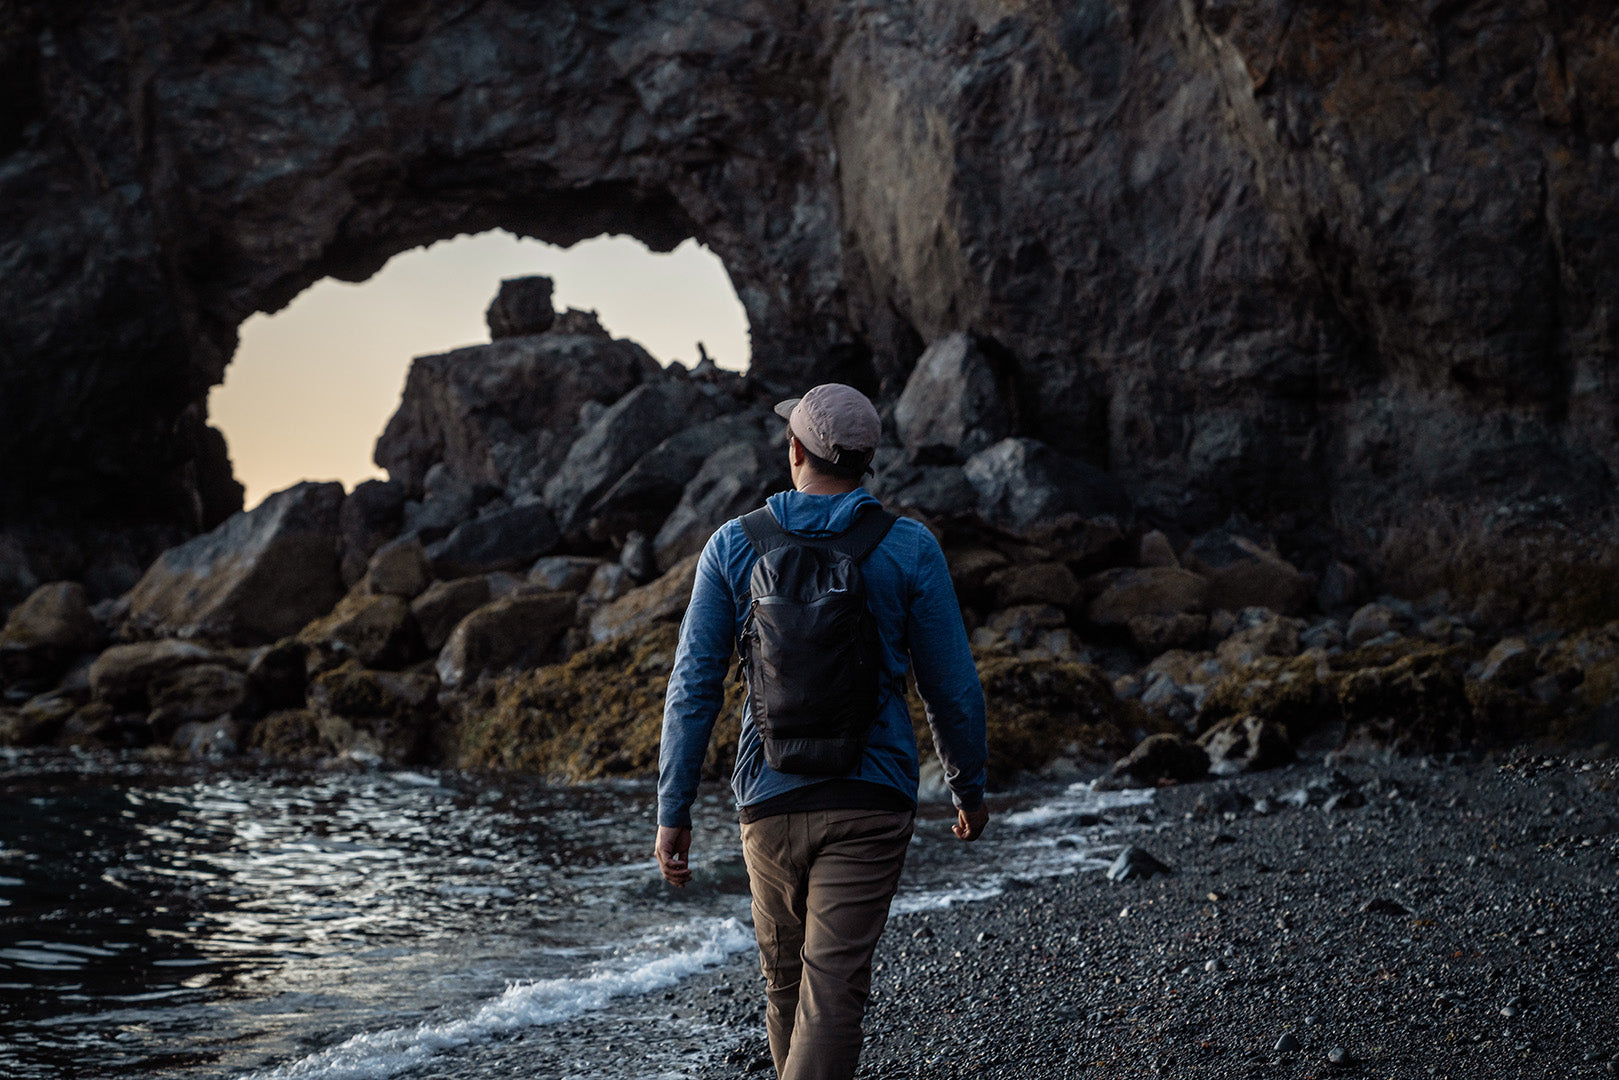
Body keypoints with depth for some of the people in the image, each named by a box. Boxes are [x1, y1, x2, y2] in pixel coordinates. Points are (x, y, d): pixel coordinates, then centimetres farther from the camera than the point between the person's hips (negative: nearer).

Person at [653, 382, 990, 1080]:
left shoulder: (734, 546, -1)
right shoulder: (909, 550, -4)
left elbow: (693, 687, -2)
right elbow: (951, 686, 0)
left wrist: (673, 811, 3)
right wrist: (969, 788, 15)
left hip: (770, 800, 2)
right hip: (870, 800, -2)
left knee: (785, 980, 20)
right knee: (832, 989, -6)